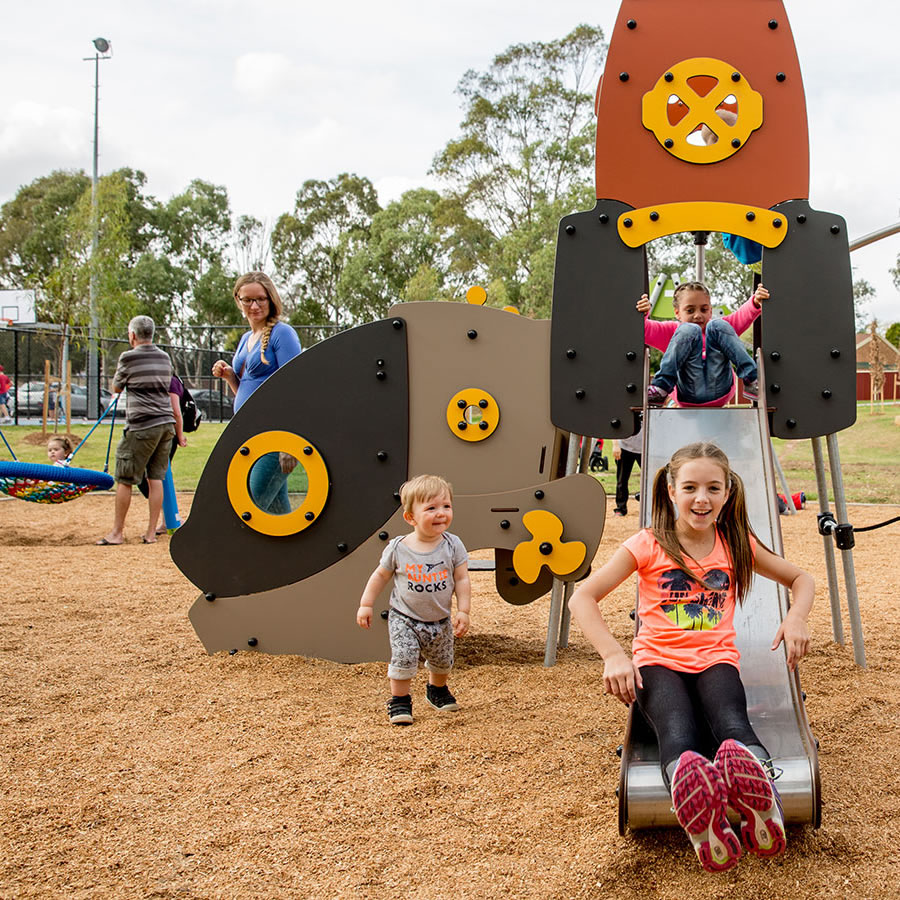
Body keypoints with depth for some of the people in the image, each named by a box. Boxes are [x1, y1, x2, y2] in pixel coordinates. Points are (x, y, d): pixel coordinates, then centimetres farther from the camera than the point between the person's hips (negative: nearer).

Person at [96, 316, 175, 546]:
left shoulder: (128, 357, -5)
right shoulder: (165, 357, 11)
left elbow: (116, 388, 10)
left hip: (141, 425, -6)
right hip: (166, 423, 6)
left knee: (124, 480, 3)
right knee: (156, 478, 8)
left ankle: (117, 532, 9)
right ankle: (151, 532, 9)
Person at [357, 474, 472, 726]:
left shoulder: (452, 545, -11)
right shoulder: (398, 548, -13)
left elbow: (461, 580, -6)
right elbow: (381, 575, 0)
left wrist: (463, 611, -11)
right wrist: (366, 604, 1)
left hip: (440, 620, 2)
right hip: (404, 619, -2)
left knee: (442, 661, 17)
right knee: (403, 657, -14)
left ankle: (437, 689, 46)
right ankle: (399, 700, 7)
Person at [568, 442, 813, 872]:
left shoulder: (736, 544, 9)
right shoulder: (648, 545, 0)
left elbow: (800, 578, 21)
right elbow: (582, 597, -3)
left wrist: (796, 618, -2)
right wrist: (613, 655, -18)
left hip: (715, 659, 2)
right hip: (658, 660, -2)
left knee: (732, 725, -36)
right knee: (677, 733, -37)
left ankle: (762, 806, -66)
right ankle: (701, 826, -67)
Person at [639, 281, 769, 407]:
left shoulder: (718, 328, 30)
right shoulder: (673, 330, 24)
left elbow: (744, 315, 14)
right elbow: (647, 330, 6)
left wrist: (756, 302, -6)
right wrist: (642, 314, -14)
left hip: (720, 392, 2)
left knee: (717, 326, -7)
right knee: (688, 330, -15)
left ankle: (751, 382, -16)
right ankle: (661, 389, -23)